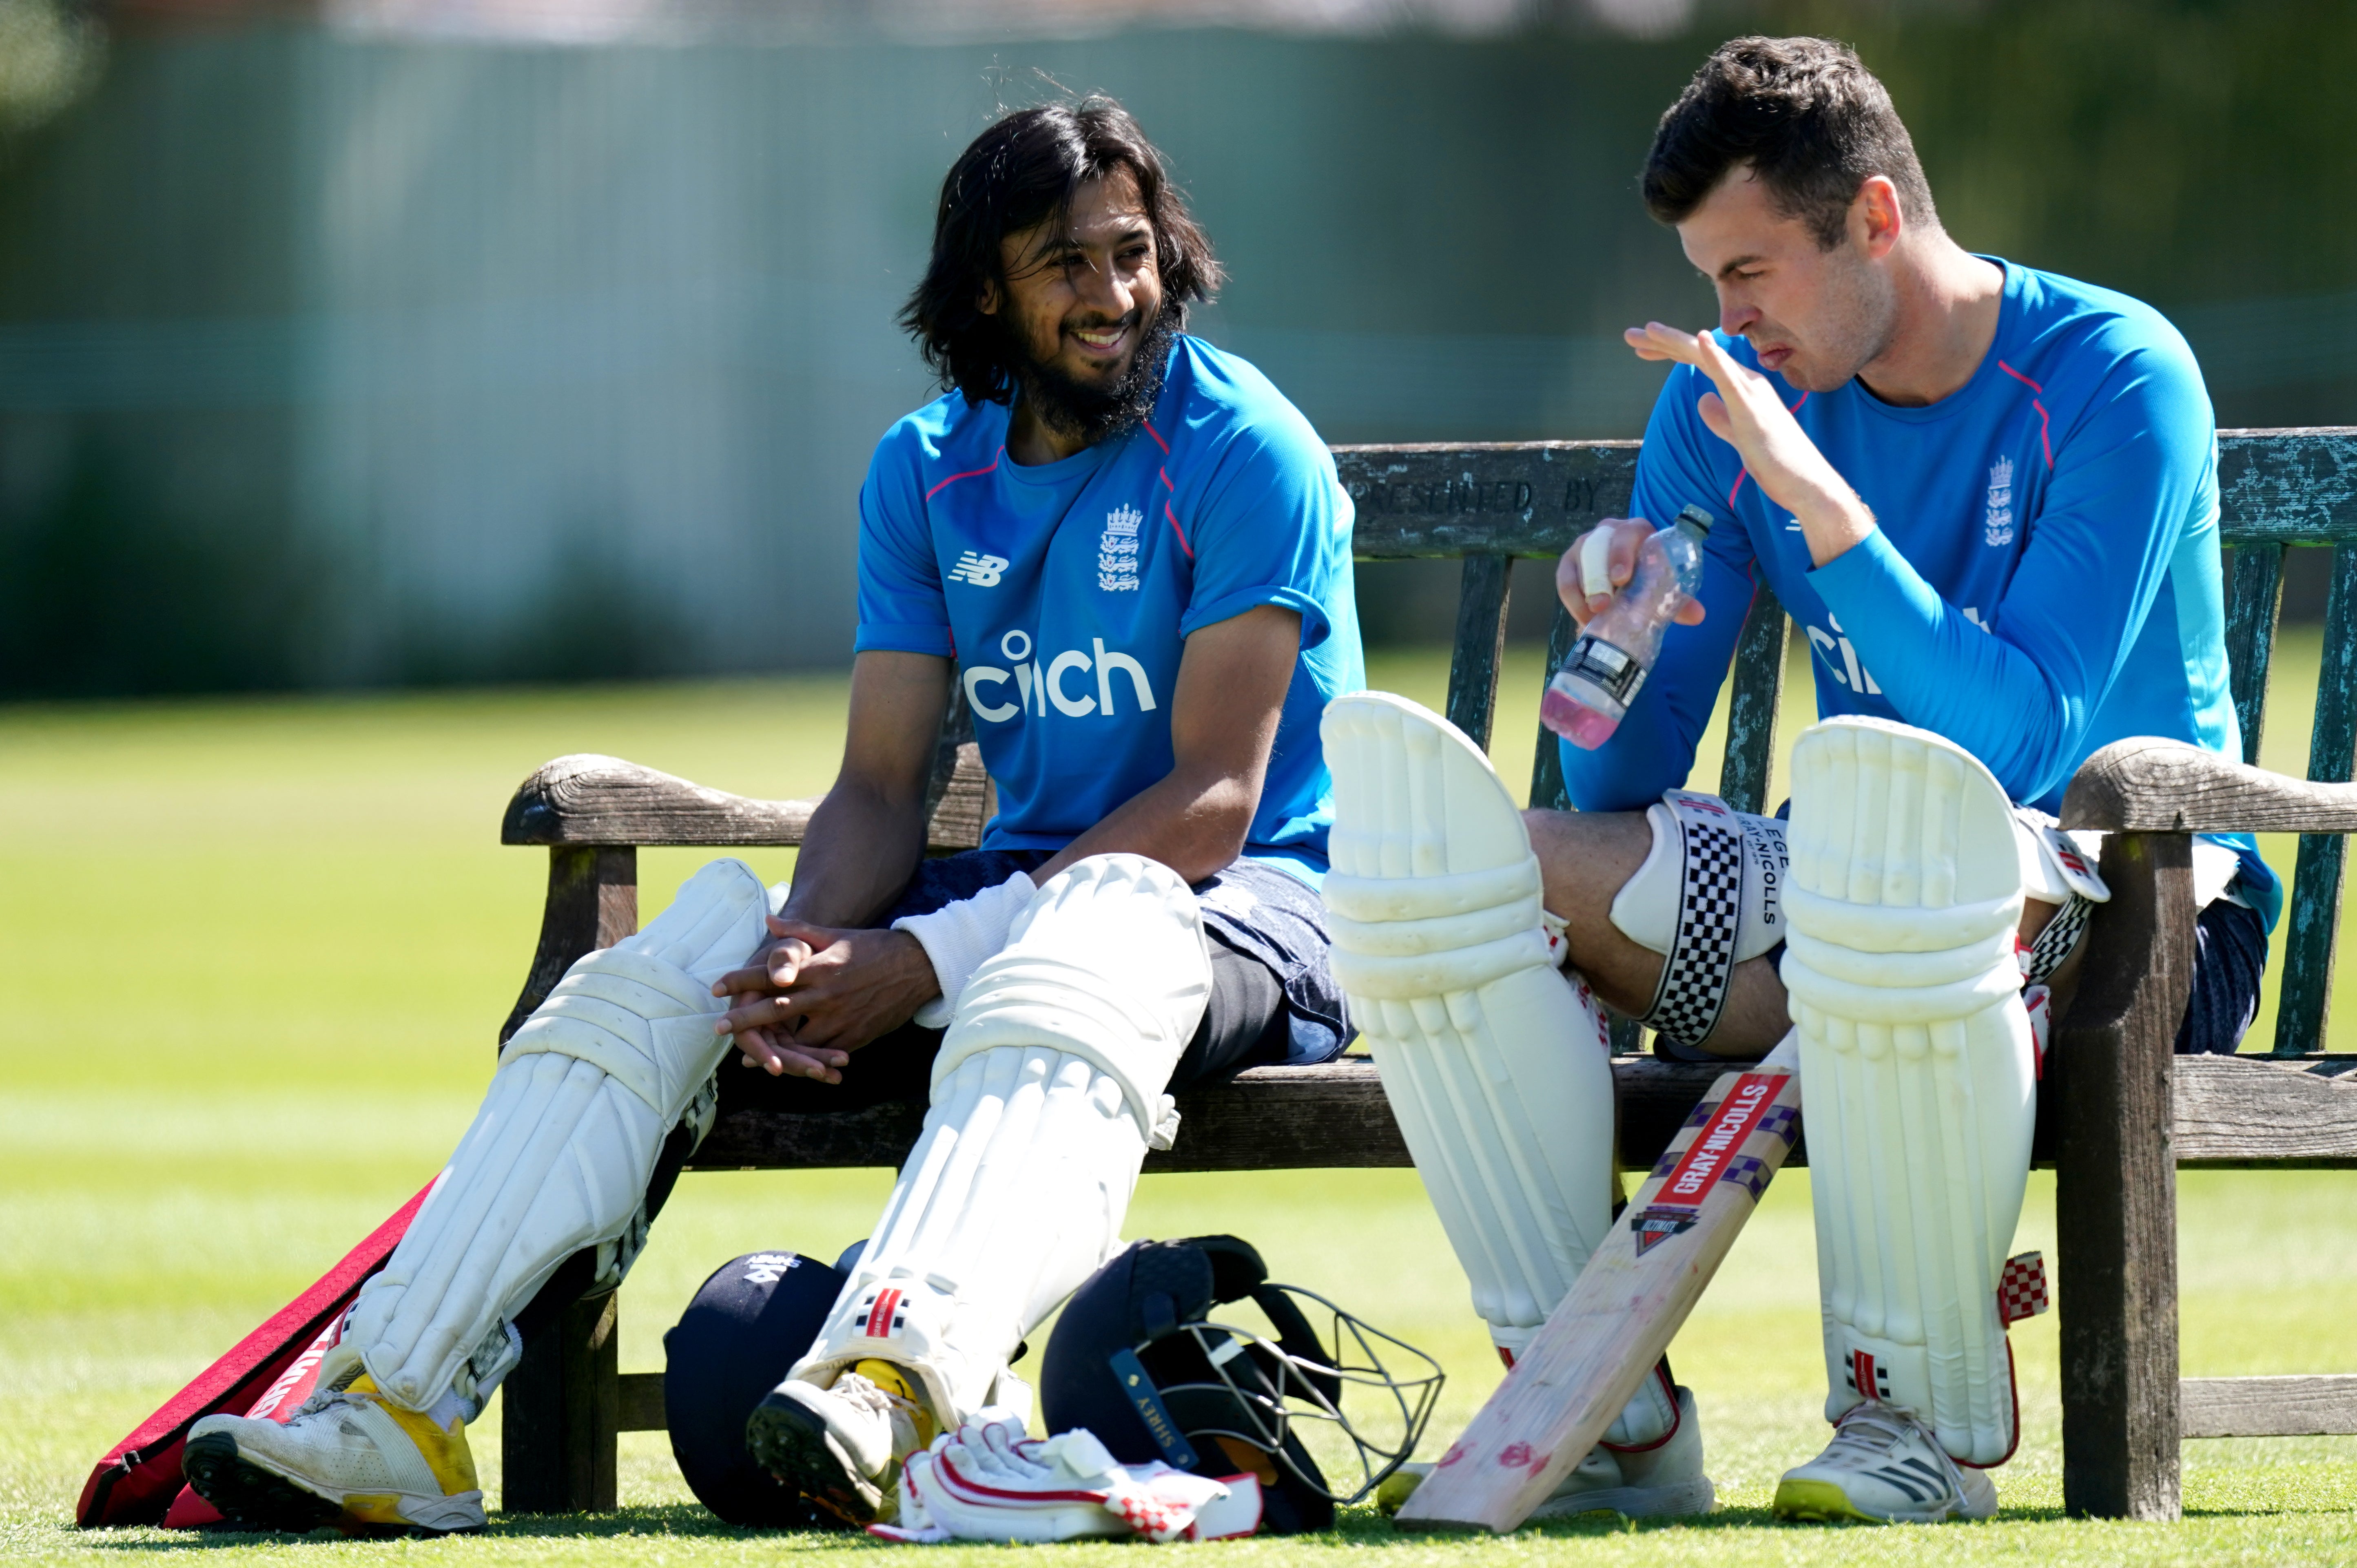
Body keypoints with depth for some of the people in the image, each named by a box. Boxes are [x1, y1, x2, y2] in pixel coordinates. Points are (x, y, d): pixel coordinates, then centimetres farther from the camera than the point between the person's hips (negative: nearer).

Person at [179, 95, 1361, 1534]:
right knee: (685, 955, -13)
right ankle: (394, 1412, -24)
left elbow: (1211, 804, -18)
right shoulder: (927, 471, 10)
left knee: (1061, 983, -41)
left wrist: (917, 963, -25)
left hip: (1253, 900, -7)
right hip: (1018, 891, 7)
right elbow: (883, 786, 6)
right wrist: (806, 945, -20)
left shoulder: (1245, 454, -11)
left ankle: (889, 1384, -69)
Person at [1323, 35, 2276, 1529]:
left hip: (2126, 910, -6)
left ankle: (1925, 1423, -27)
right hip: (1862, 888, 7)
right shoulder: (1732, 399, 5)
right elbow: (1624, 788, 5)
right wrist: (1616, 632, -18)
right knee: (1453, 853, -12)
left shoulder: (2114, 380, -13)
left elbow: (2020, 742, -25)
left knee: (1880, 807, -41)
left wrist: (1815, 495, -30)